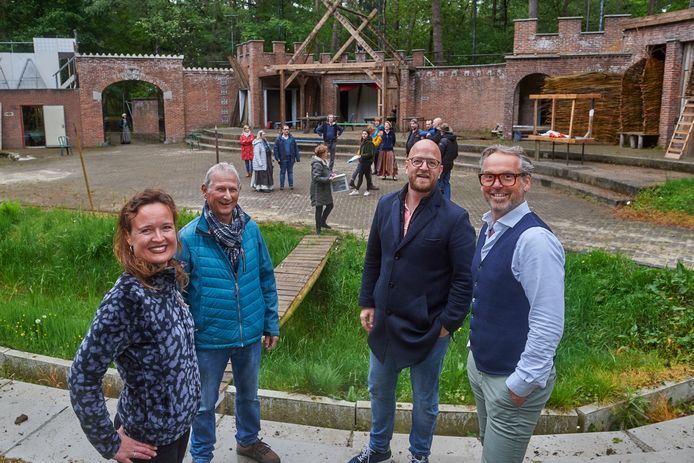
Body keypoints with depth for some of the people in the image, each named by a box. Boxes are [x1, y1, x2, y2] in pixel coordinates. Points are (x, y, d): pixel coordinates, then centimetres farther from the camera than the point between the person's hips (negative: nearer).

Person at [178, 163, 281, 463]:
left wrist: (271, 323, 6)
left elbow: (267, 278, 3)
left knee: (249, 394, 25)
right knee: (205, 403, 17)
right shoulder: (189, 237, -17)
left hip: (250, 335, 4)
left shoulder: (251, 229, -6)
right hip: (209, 339, -3)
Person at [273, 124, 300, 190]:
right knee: (282, 172, 6)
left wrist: (297, 157, 3)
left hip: (291, 158, 2)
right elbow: (276, 149, -3)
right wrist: (277, 158, -10)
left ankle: (291, 185, 16)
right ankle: (281, 185, 13)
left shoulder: (292, 138, 5)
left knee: (290, 172, 9)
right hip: (283, 159, -2)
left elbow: (296, 148, 7)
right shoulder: (278, 139, -3)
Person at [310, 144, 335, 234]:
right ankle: (318, 229, 17)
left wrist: (331, 174, 2)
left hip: (325, 189, 9)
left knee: (330, 205, 18)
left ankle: (322, 222, 37)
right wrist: (328, 179, -28)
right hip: (319, 190, -9)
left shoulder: (324, 162, 7)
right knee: (319, 208, 3)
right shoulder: (317, 164, -22)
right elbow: (316, 178, -27)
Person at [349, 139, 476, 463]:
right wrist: (367, 303, 6)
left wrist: (448, 323, -16)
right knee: (379, 388, 23)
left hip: (428, 328, -4)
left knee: (424, 400, 16)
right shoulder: (386, 206, 0)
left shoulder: (455, 218, -15)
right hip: (384, 321, 5)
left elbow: (465, 278, -14)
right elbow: (373, 259, 8)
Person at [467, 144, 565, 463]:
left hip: (512, 380, -8)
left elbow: (548, 324, -26)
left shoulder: (535, 239, -25)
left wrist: (523, 383, -20)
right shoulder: (489, 227, 2)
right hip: (479, 365, 8)